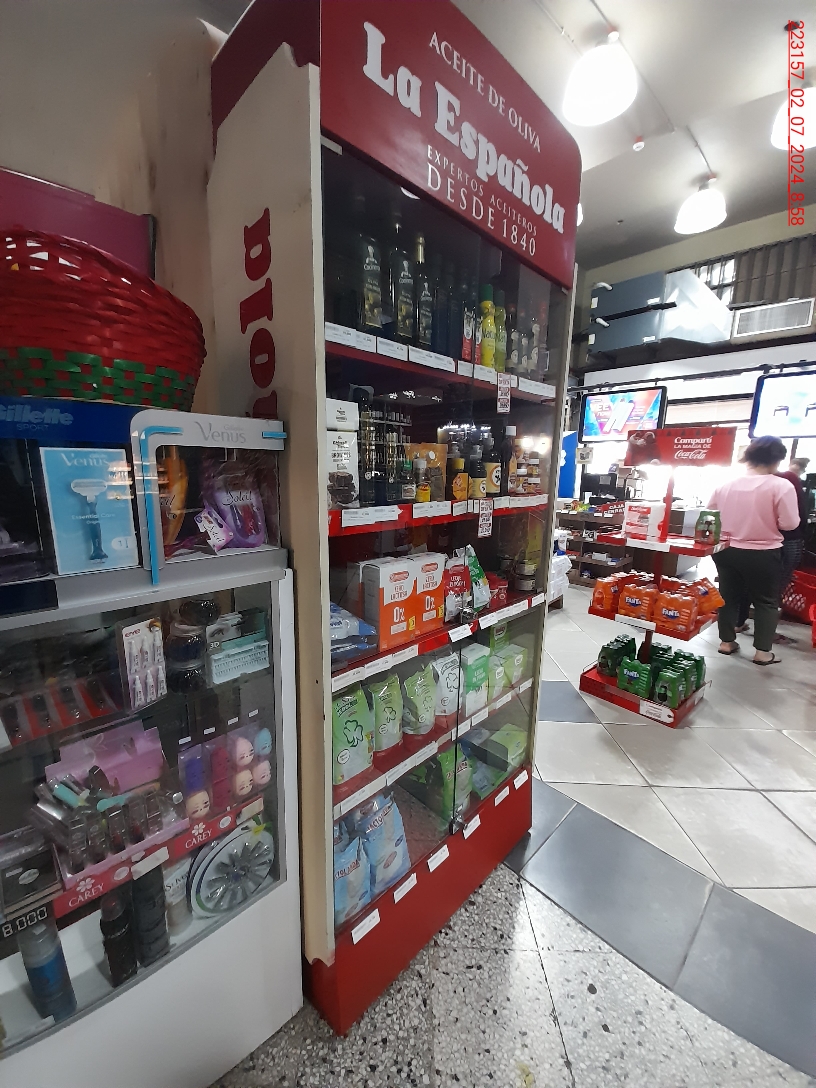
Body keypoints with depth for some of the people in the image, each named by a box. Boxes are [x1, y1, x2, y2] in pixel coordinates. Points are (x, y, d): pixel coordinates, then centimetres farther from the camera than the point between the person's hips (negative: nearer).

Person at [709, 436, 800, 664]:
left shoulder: (726, 485, -2)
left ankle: (726, 641, 24)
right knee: (766, 601, 11)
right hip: (763, 554, -3)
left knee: (729, 596, 16)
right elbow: (789, 523, -15)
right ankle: (762, 651, 15)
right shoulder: (782, 486, -14)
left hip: (727, 550, 4)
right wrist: (767, 520, 4)